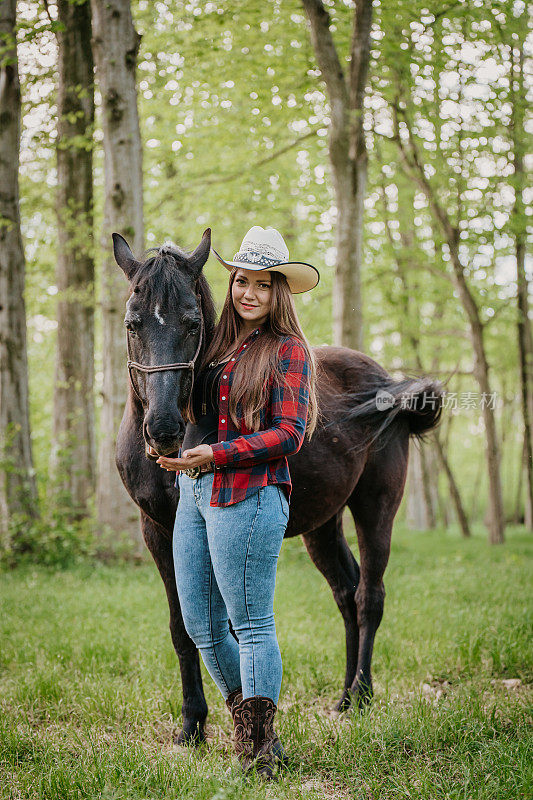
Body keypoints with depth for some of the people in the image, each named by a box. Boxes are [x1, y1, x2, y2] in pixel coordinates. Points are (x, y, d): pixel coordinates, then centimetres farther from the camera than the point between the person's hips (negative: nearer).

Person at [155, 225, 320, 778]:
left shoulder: (287, 350, -5)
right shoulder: (218, 344, 15)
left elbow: (289, 434, -13)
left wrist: (215, 454, -20)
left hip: (247, 495, -8)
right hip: (194, 493, 8)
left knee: (251, 624, -2)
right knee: (201, 627, 11)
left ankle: (260, 749, 8)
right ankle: (247, 731, 25)